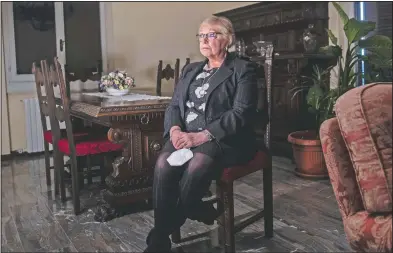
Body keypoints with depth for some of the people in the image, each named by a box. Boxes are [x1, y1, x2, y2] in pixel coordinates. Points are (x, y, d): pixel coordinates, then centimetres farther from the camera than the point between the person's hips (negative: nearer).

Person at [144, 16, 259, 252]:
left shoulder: (243, 69, 3)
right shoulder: (190, 70, 22)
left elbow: (241, 113, -10)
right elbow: (174, 106, 16)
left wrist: (202, 136, -21)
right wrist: (175, 130, -9)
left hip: (224, 139, -4)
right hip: (185, 135, 5)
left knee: (195, 168, -36)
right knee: (163, 164, -27)